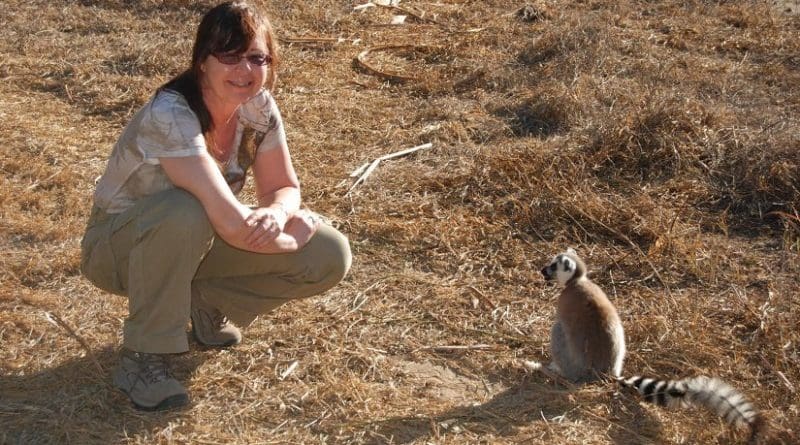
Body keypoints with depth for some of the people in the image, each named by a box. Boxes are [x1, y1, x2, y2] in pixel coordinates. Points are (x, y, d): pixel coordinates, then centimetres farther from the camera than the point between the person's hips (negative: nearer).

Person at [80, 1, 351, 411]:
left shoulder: (259, 107, -13)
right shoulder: (170, 115, -33)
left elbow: (283, 188, -4)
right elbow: (233, 225, -39)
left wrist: (276, 214, -28)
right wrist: (296, 231, -21)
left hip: (195, 244, 6)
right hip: (118, 246, -6)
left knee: (330, 258, -14)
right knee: (184, 211, -42)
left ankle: (207, 302, 8)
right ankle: (144, 356, -21)